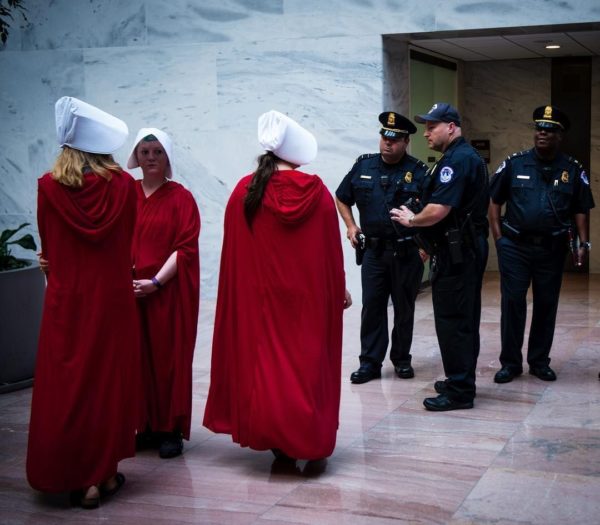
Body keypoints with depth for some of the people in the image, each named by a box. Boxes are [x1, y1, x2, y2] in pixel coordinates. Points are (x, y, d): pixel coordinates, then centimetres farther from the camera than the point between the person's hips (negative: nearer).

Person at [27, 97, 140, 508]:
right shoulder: (124, 184, -7)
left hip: (67, 301, -1)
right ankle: (108, 472, 19)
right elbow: (128, 241, 6)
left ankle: (83, 481, 10)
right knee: (111, 383, 11)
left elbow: (47, 244, 5)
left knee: (69, 386, 7)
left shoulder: (49, 186, -8)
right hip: (115, 299, 1)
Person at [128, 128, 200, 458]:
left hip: (170, 291, -3)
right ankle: (148, 426, 15)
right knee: (139, 357, 4)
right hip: (131, 290, 3)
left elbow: (185, 247, -6)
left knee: (170, 357, 1)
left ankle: (172, 430, 10)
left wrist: (156, 282, -15)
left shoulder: (181, 197, -1)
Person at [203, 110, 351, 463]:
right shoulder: (317, 192, -7)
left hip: (260, 296, 1)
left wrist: (243, 290, 13)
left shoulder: (245, 191, -4)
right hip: (309, 296, -1)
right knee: (308, 361, 9)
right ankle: (311, 442, 14)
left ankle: (277, 441, 13)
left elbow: (233, 253, 1)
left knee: (267, 360, 10)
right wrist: (339, 290, 11)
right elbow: (332, 250, -1)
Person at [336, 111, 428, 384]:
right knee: (372, 306, 3)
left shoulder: (418, 172, -5)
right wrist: (351, 225, 6)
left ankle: (402, 359, 23)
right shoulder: (363, 166, 4)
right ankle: (370, 362, 10)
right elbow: (342, 198, 18)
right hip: (374, 250, 2)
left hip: (407, 252, -2)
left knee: (404, 308, 9)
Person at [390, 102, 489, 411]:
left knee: (452, 320, -7)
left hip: (456, 252, -11)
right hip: (469, 248, 11)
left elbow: (438, 210, -25)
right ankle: (462, 382, 26)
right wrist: (430, 243, 18)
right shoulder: (468, 156, 17)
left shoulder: (457, 160, -17)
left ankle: (459, 391, -2)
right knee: (464, 319, 16)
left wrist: (411, 220, -7)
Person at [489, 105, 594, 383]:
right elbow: (494, 201, 5)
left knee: (546, 305, 8)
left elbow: (581, 210, 7)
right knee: (512, 302, 0)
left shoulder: (573, 170, 3)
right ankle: (510, 362, 11)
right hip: (515, 246, -1)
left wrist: (583, 243, -4)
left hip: (552, 249, 1)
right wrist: (498, 238, -1)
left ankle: (539, 361, 21)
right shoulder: (514, 164, 0)